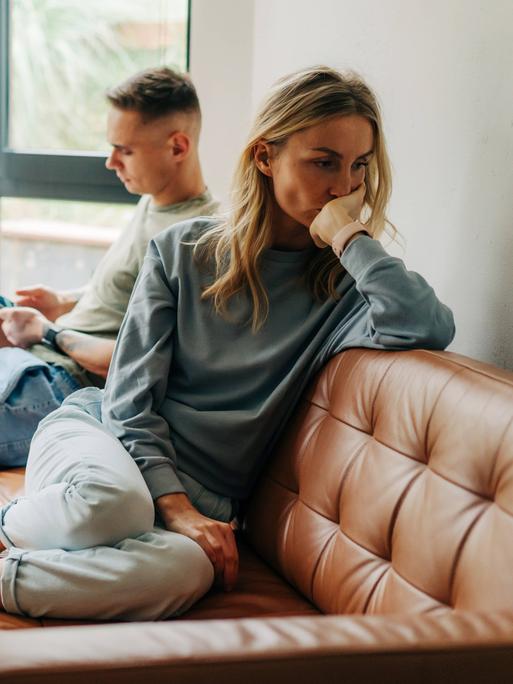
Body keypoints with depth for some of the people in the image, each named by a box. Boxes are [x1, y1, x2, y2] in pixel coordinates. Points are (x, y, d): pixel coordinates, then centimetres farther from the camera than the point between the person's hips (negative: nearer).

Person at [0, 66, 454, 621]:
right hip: (100, 434, 0)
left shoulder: (345, 285, 1)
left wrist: (347, 234, -15)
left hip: (198, 500, 1)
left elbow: (429, 329, -23)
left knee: (187, 570, -38)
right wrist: (174, 504, -15)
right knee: (109, 502, -39)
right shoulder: (183, 250, 2)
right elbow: (130, 398, -1)